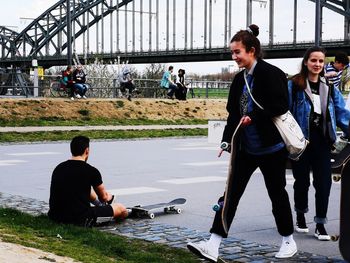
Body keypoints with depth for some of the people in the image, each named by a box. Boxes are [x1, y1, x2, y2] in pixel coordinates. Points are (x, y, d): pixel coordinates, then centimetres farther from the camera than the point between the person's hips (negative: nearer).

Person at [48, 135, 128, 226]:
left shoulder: (58, 168, 8)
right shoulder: (91, 171, -8)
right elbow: (103, 197, 10)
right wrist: (108, 197, 37)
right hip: (80, 220, -7)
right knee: (121, 209, 6)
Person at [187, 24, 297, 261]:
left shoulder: (271, 73, -14)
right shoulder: (240, 79, 9)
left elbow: (280, 106, -21)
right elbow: (233, 113, 10)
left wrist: (254, 117, -24)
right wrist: (227, 140, 1)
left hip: (271, 147, -7)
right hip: (246, 147, 7)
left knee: (277, 193, 8)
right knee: (231, 193, 0)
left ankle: (289, 241, 29)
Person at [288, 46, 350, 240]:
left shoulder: (330, 88, 10)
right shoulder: (294, 85, -2)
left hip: (322, 140, 3)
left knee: (324, 181, -2)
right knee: (302, 180, 9)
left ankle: (320, 225, 8)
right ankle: (300, 216, 32)